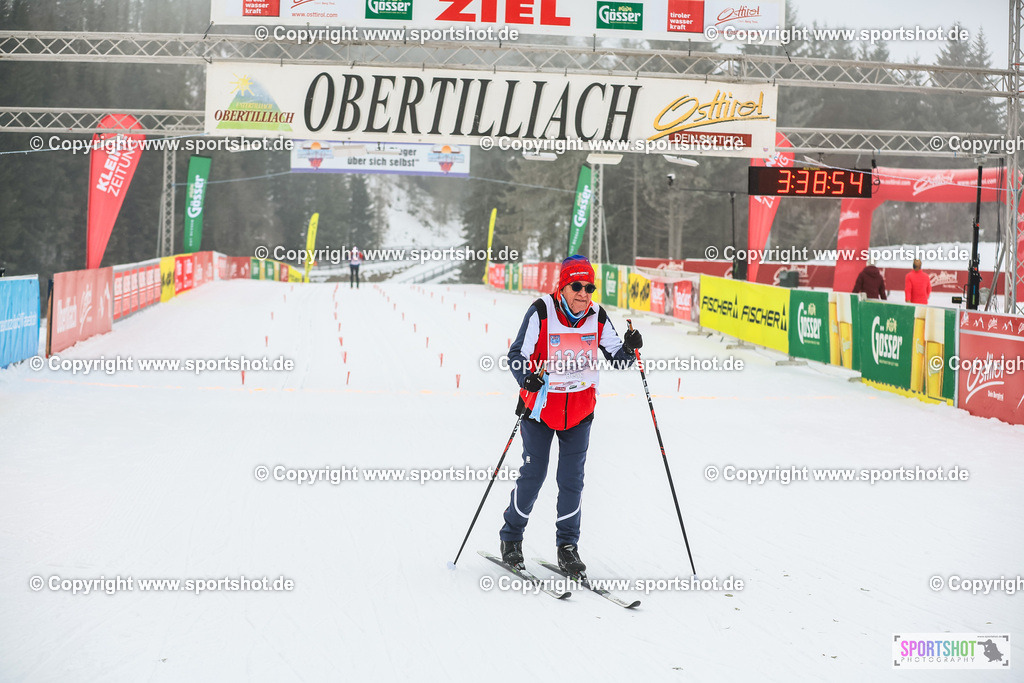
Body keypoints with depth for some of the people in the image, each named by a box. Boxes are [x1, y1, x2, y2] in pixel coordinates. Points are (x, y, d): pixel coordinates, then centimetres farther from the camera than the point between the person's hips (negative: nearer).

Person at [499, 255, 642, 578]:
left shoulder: (597, 317, -4)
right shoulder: (541, 312, -15)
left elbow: (618, 358, 2)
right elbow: (517, 354, -14)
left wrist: (629, 348, -20)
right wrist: (527, 378, -33)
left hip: (579, 409, 3)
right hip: (541, 404, -2)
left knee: (572, 479, 2)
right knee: (532, 474, 1)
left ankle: (568, 546, 17)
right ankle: (511, 539, 21)